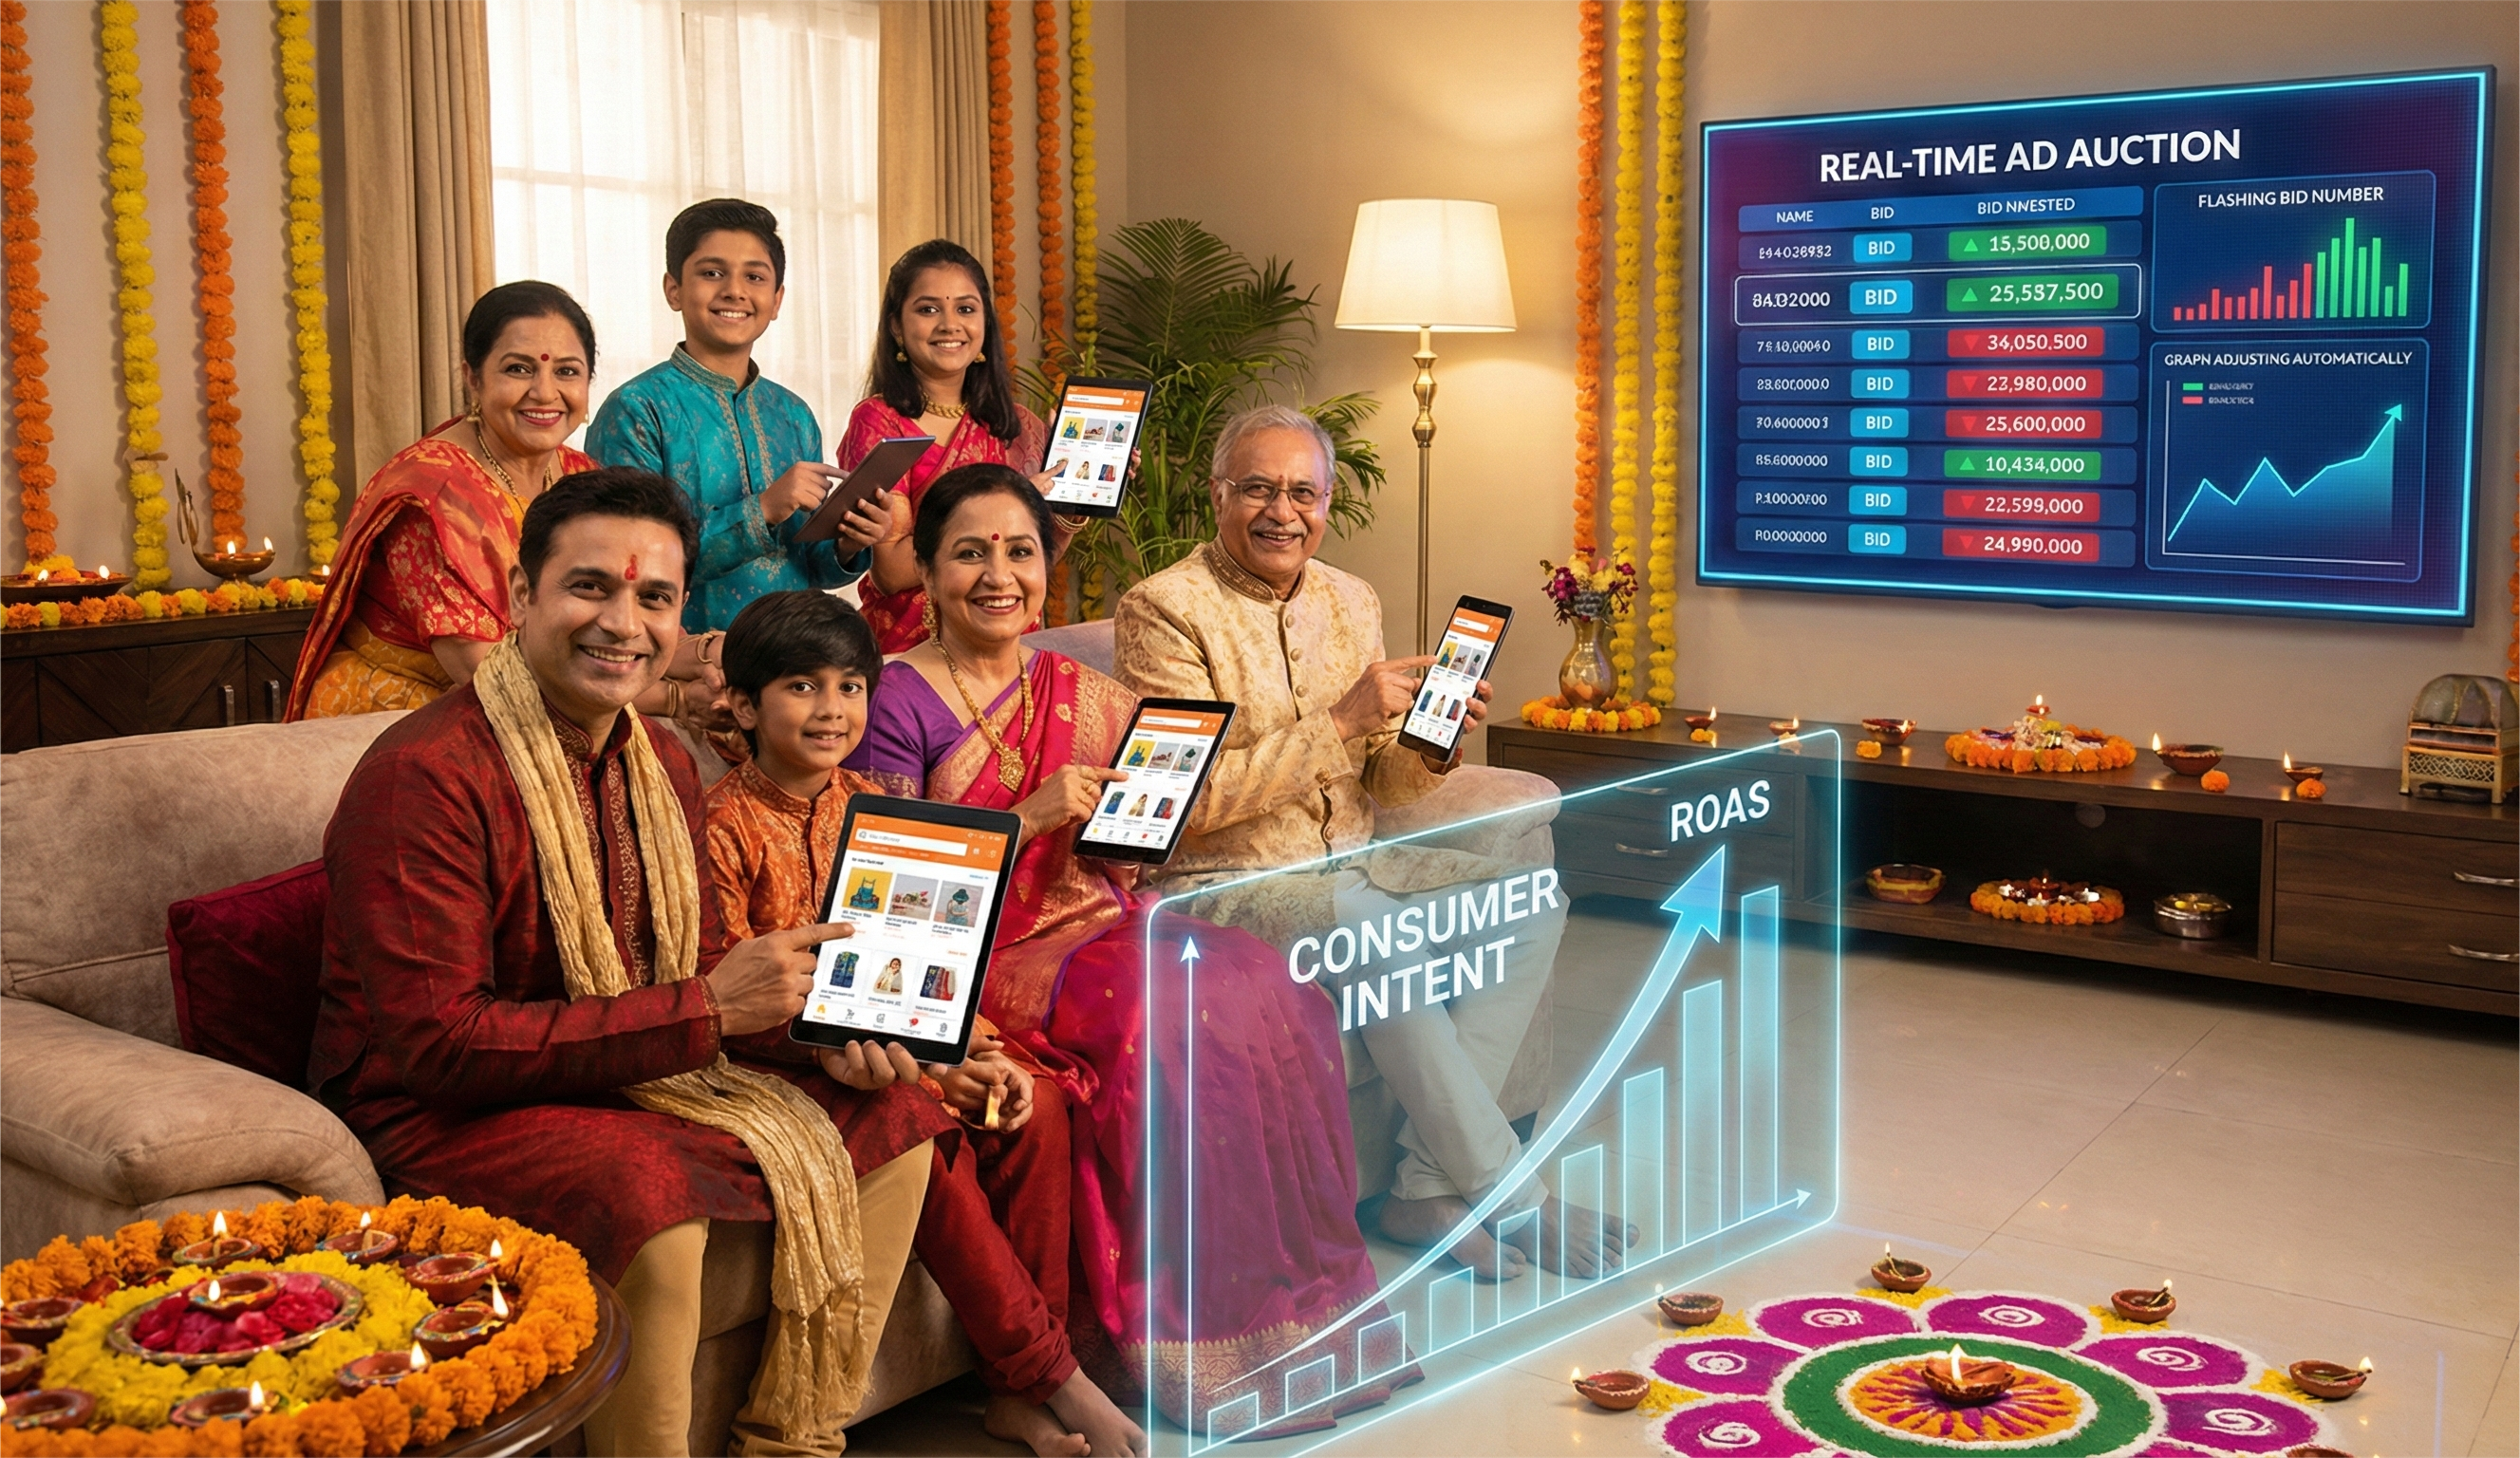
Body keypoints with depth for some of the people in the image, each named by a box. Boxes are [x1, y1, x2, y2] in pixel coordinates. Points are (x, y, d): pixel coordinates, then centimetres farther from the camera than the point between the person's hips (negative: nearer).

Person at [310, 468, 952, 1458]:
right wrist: (706, 1010, -26)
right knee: (649, 1198, -36)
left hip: (646, 1071, 8)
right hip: (443, 1113, -8)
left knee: (890, 1119, 3)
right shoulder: (424, 777, -21)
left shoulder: (662, 762, 7)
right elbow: (438, 1043, -26)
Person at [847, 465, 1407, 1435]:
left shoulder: (1084, 698, 14)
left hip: (1095, 929, 6)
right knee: (1168, 1018, -31)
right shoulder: (899, 702, -3)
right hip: (971, 960, -6)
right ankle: (1193, 1344, -17)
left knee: (1261, 987, -22)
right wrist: (1027, 816, -18)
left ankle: (1299, 1306, -12)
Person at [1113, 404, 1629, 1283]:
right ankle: (1503, 1191, -17)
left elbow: (1379, 785, 12)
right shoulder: (1163, 610, -11)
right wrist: (1341, 721, -23)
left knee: (1532, 905, -9)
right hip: (1223, 882, -7)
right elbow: (1190, 801, -20)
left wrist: (1427, 753, -11)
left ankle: (1429, 1182, -11)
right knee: (1376, 928, -33)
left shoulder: (1352, 602, 10)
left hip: (1349, 862, 7)